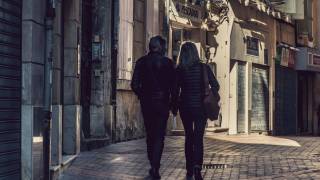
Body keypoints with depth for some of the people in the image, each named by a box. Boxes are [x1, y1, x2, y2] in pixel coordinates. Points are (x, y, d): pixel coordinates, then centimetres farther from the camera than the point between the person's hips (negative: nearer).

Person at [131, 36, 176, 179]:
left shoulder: (142, 62, 1)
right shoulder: (167, 62, -5)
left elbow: (134, 84, -3)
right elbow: (173, 84, -6)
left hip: (146, 103, 3)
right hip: (162, 102, -2)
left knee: (150, 134, 15)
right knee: (159, 135, 0)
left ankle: (153, 165, 21)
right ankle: (155, 167, -12)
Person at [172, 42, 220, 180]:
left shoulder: (179, 70, -4)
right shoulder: (204, 68, -5)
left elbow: (175, 90, -2)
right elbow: (215, 86, -4)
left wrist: (174, 108, 9)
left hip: (185, 107, 1)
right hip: (200, 107, -1)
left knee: (189, 137, 15)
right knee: (198, 138, 0)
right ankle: (197, 166, -23)